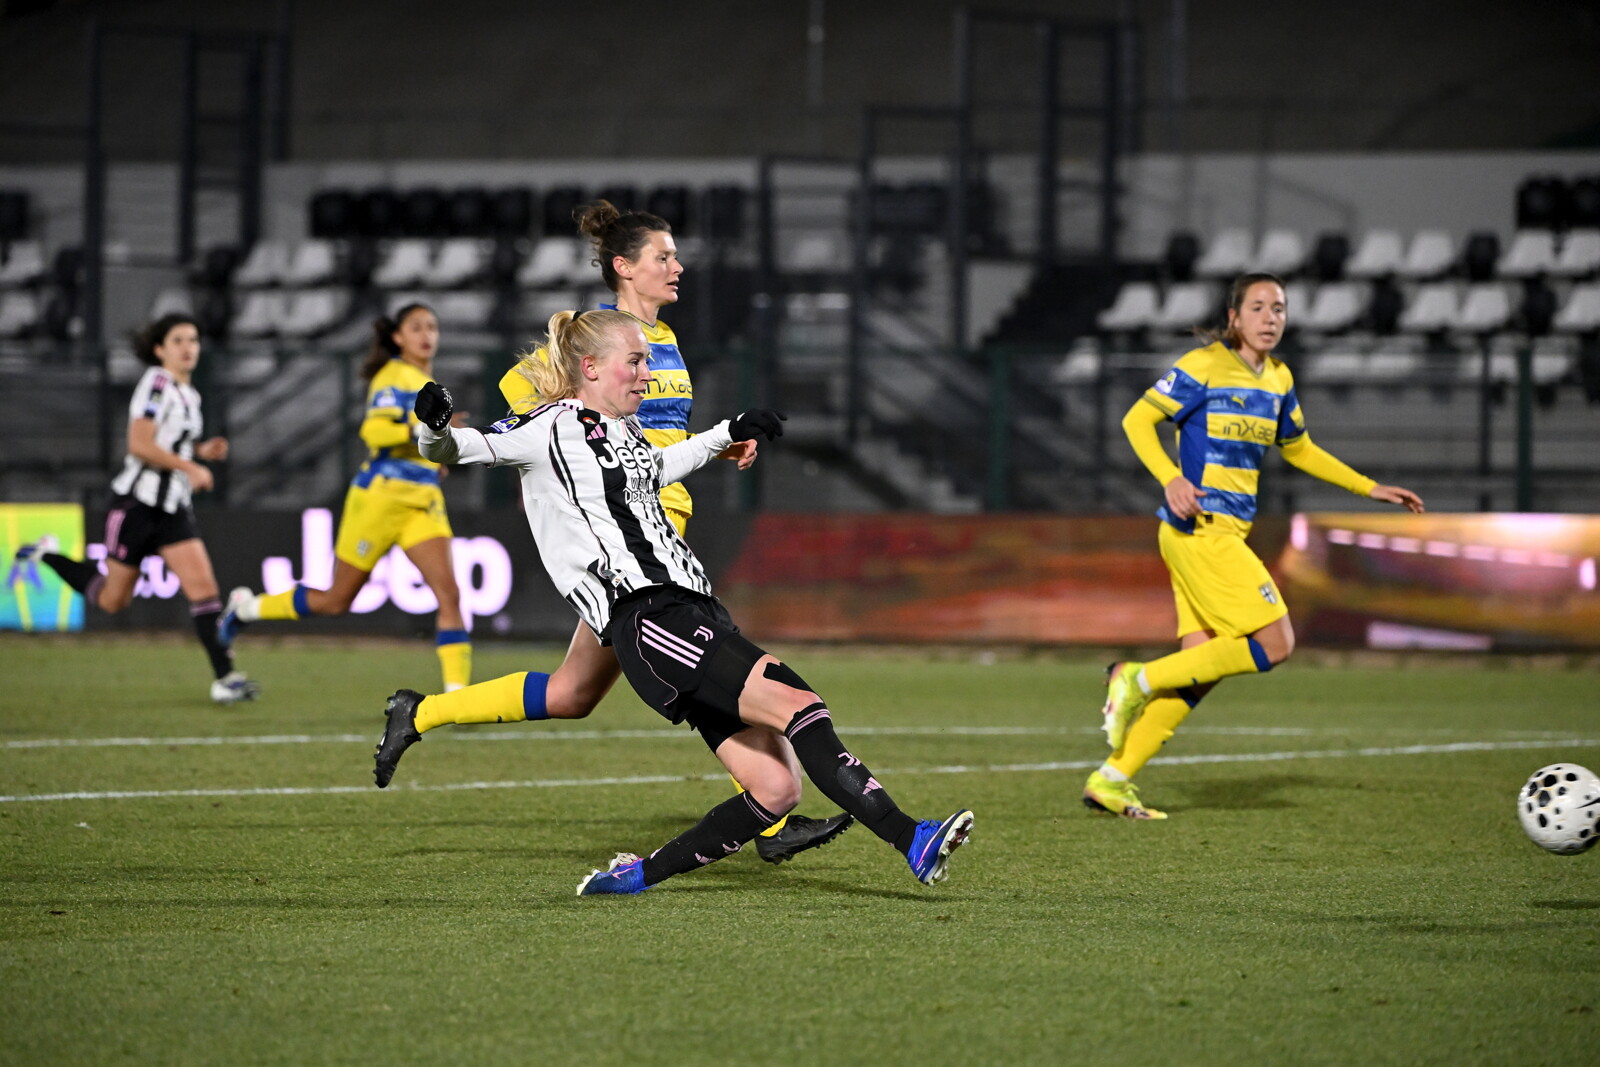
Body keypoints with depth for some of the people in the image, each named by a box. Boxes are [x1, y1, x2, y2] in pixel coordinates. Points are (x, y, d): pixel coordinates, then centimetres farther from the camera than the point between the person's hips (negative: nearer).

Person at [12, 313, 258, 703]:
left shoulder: (188, 393, 12)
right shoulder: (156, 383, -14)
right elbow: (139, 444, -23)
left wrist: (202, 450, 6)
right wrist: (190, 468, -24)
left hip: (174, 507, 7)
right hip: (138, 501, -7)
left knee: (203, 586, -10)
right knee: (112, 600, 6)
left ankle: (224, 678, -15)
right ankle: (47, 555, 28)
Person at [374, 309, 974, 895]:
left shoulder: (623, 430, 24)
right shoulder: (551, 429, 0)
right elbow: (463, 448, -7)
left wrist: (728, 435, 49)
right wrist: (436, 430, -29)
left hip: (697, 615, 9)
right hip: (648, 620, -9)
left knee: (775, 788, -4)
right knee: (796, 703, -26)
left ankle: (639, 875, 4)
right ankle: (911, 840, -32)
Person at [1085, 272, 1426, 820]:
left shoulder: (1277, 379, 15)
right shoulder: (1205, 367, -9)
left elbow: (1297, 448, 29)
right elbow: (1138, 420, -7)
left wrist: (1369, 488, 27)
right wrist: (1171, 479, -23)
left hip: (1225, 533, 8)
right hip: (1199, 527, -8)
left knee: (1201, 667, 3)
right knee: (1273, 642, -15)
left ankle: (1111, 780, 5)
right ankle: (1138, 681, -7)